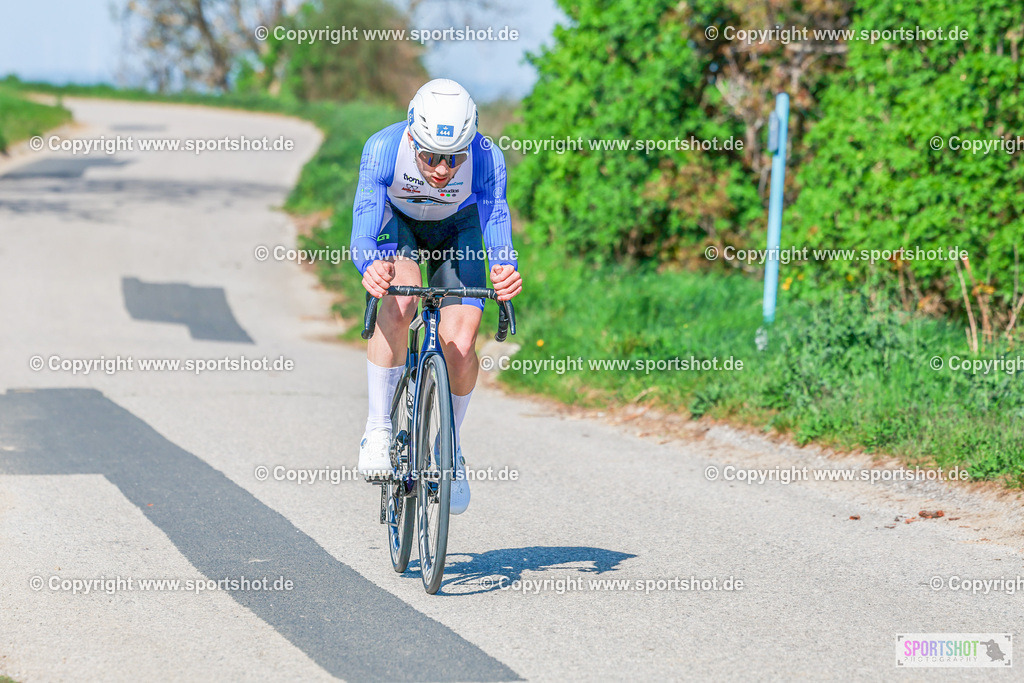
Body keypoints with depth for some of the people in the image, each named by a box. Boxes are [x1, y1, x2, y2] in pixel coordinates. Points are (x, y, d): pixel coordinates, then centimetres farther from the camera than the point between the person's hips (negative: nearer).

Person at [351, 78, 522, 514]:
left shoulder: (486, 159, -35)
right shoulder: (383, 149, -37)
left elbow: (496, 225, -39)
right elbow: (362, 231, -41)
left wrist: (505, 269, -61)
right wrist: (370, 265, -63)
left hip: (456, 226, 1)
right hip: (396, 220, -1)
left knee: (460, 344, -14)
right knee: (399, 299, -32)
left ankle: (450, 450, 13)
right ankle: (378, 429, -18)